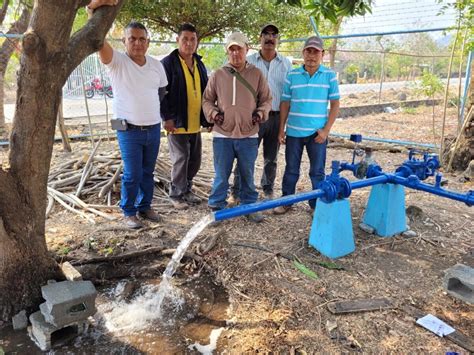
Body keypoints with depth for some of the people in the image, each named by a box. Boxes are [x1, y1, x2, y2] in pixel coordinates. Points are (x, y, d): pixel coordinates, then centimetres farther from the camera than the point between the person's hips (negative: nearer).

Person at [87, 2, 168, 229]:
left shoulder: (156, 65, 6)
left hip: (154, 128, 4)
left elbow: (163, 91, 18)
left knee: (148, 172, 14)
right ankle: (129, 212, 17)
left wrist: (167, 117, 17)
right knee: (132, 174, -1)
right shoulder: (117, 61, -7)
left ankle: (145, 206, 30)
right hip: (129, 130, -4)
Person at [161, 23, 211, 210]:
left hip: (196, 123, 7)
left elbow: (205, 92, 19)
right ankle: (176, 194, 15)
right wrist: (167, 117, -15)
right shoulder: (168, 63, -8)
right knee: (180, 160, -1)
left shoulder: (199, 64, 13)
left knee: (195, 159, 13)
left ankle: (187, 190, 30)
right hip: (177, 123, -6)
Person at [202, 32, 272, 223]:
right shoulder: (218, 75, 4)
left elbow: (266, 99, 12)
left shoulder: (256, 74, 5)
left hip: (249, 135, 1)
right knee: (221, 175, 8)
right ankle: (216, 207, 22)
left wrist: (261, 112, -5)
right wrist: (213, 113, -7)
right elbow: (207, 100, 11)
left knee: (248, 174, 12)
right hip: (222, 135, 0)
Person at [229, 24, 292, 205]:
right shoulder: (248, 61, 2)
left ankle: (268, 189, 28)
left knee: (271, 158, 12)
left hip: (276, 117, 2)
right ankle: (236, 192, 9)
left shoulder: (286, 63, 9)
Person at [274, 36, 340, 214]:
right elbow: (285, 103, 6)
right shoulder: (292, 75, 2)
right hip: (294, 132, 1)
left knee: (317, 171, 7)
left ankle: (317, 204, 21)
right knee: (291, 169, 11)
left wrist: (326, 129, -7)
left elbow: (335, 104, 0)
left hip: (317, 133, -1)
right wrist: (281, 129, 3)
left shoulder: (330, 76, 0)